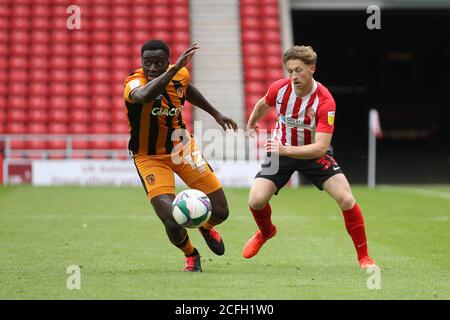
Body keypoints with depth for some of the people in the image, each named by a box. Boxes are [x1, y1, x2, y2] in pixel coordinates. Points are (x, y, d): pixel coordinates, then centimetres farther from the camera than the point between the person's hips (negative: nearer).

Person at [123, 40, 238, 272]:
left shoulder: (179, 75, -10)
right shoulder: (134, 83, -28)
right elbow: (143, 96, -55)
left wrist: (215, 114, 23)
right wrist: (175, 68, -59)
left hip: (182, 147, 5)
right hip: (149, 157, -4)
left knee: (220, 212, 3)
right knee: (173, 225, -19)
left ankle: (206, 227, 43)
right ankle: (190, 254, 19)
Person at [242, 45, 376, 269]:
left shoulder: (325, 102, -29)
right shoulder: (279, 88, -18)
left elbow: (320, 147, -34)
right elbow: (263, 105, 10)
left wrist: (286, 150, -45)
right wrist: (251, 124, 28)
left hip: (313, 154, -3)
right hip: (281, 151, 3)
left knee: (346, 200, -20)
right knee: (256, 201, -13)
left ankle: (363, 257, -2)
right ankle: (266, 231, 25)